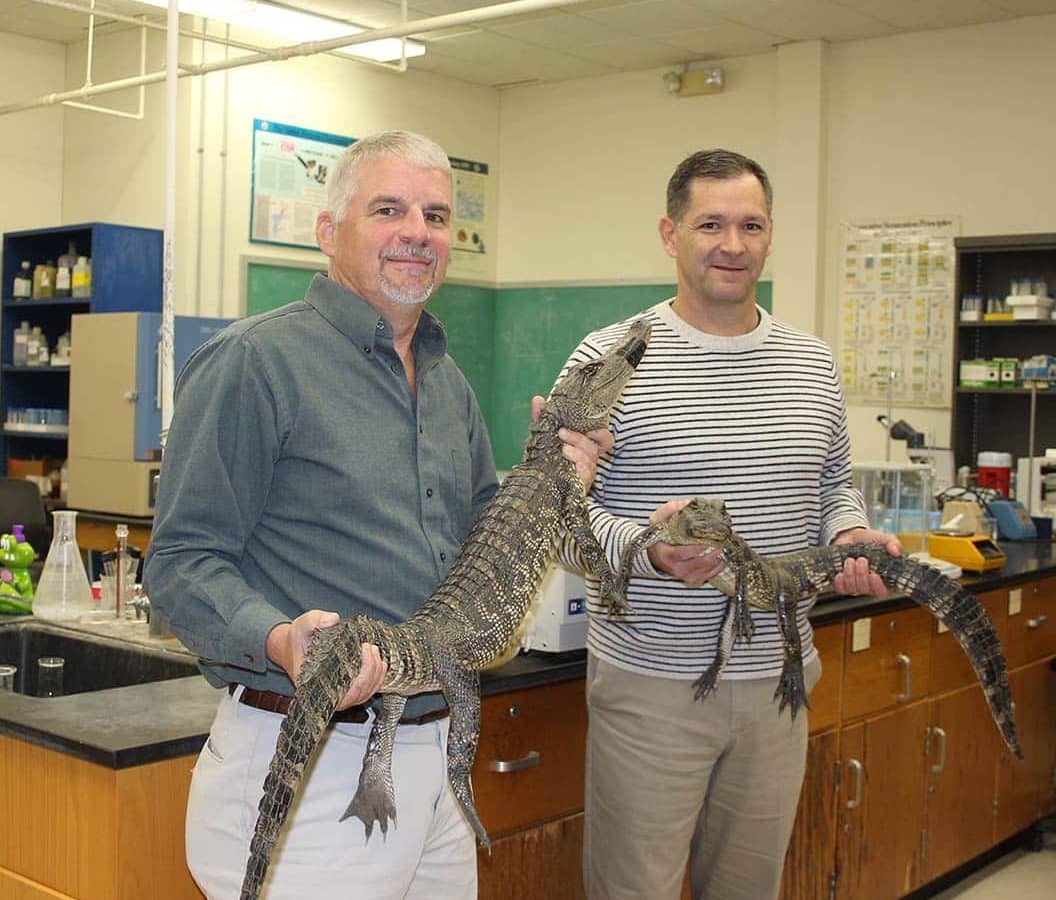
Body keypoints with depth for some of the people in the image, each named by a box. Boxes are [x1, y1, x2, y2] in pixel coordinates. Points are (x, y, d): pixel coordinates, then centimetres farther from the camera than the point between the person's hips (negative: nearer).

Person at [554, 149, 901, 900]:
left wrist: (850, 535, -4)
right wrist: (648, 548, -28)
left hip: (778, 679, 5)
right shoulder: (611, 357, -8)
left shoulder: (813, 364, 8)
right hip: (650, 683, -4)